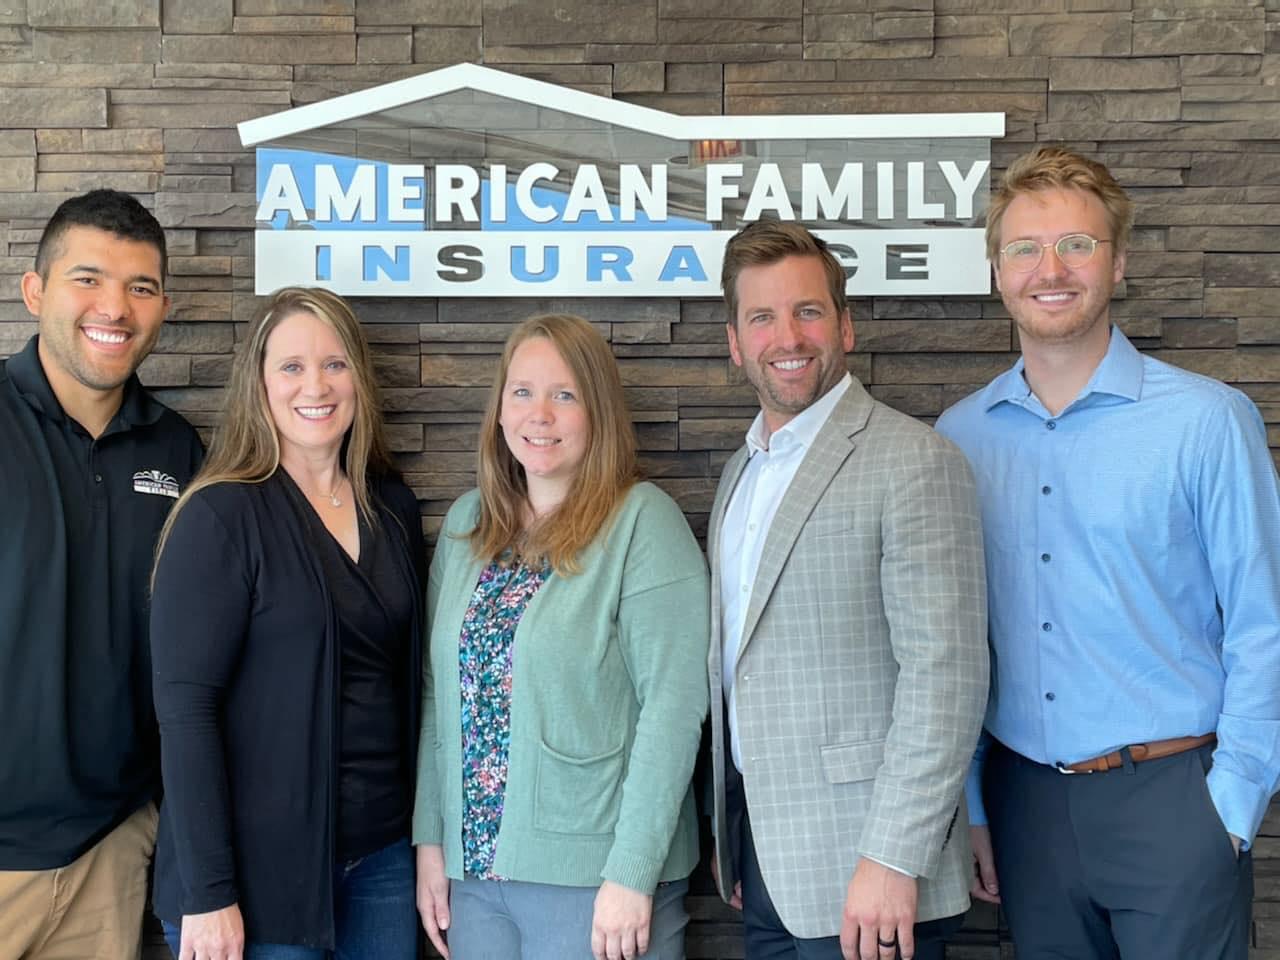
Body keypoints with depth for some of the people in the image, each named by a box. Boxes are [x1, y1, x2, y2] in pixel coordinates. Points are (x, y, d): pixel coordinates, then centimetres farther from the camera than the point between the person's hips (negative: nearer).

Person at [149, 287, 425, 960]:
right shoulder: (220, 517, -12)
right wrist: (207, 893, -16)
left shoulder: (392, 508, 4)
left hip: (382, 850, 5)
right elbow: (184, 705, -15)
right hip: (262, 862, -5)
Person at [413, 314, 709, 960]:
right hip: (473, 866, 5)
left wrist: (632, 874, -16)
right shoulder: (467, 523, 6)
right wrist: (431, 839, 5)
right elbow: (439, 691, 9)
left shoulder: (643, 521, -10)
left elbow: (674, 702, -14)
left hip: (595, 877, -4)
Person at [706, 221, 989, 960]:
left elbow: (947, 677, -18)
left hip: (860, 875, -7)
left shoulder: (914, 462, -13)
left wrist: (893, 860, -20)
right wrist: (729, 835, 14)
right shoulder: (743, 472, 12)